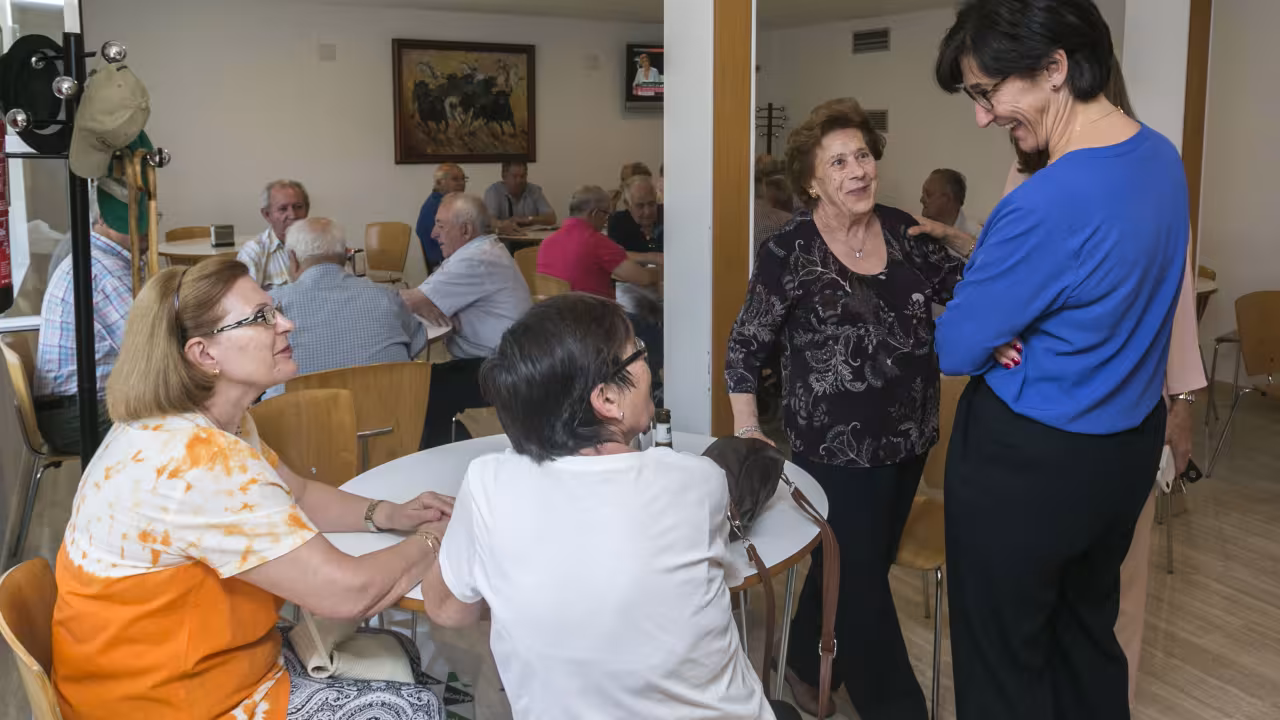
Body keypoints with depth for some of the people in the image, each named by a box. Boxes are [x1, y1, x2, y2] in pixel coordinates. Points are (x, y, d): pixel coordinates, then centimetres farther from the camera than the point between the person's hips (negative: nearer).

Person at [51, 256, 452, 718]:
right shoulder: (197, 462, -31)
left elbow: (297, 495, 15)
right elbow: (346, 591, -30)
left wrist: (388, 516, -3)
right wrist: (433, 540, -12)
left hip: (203, 660, 9)